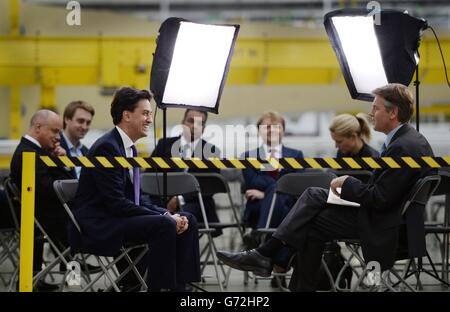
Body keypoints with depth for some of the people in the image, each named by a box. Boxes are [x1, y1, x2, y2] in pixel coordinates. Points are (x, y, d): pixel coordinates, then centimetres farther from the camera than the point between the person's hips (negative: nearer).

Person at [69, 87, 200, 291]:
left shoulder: (128, 148, 15)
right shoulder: (106, 147, -16)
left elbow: (137, 198, 15)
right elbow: (116, 203, -22)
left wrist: (167, 214, -3)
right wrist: (163, 217, -20)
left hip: (113, 220, 10)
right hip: (96, 226, -10)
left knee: (187, 221, 1)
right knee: (163, 226, -28)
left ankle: (180, 286, -3)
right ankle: (158, 286, -20)